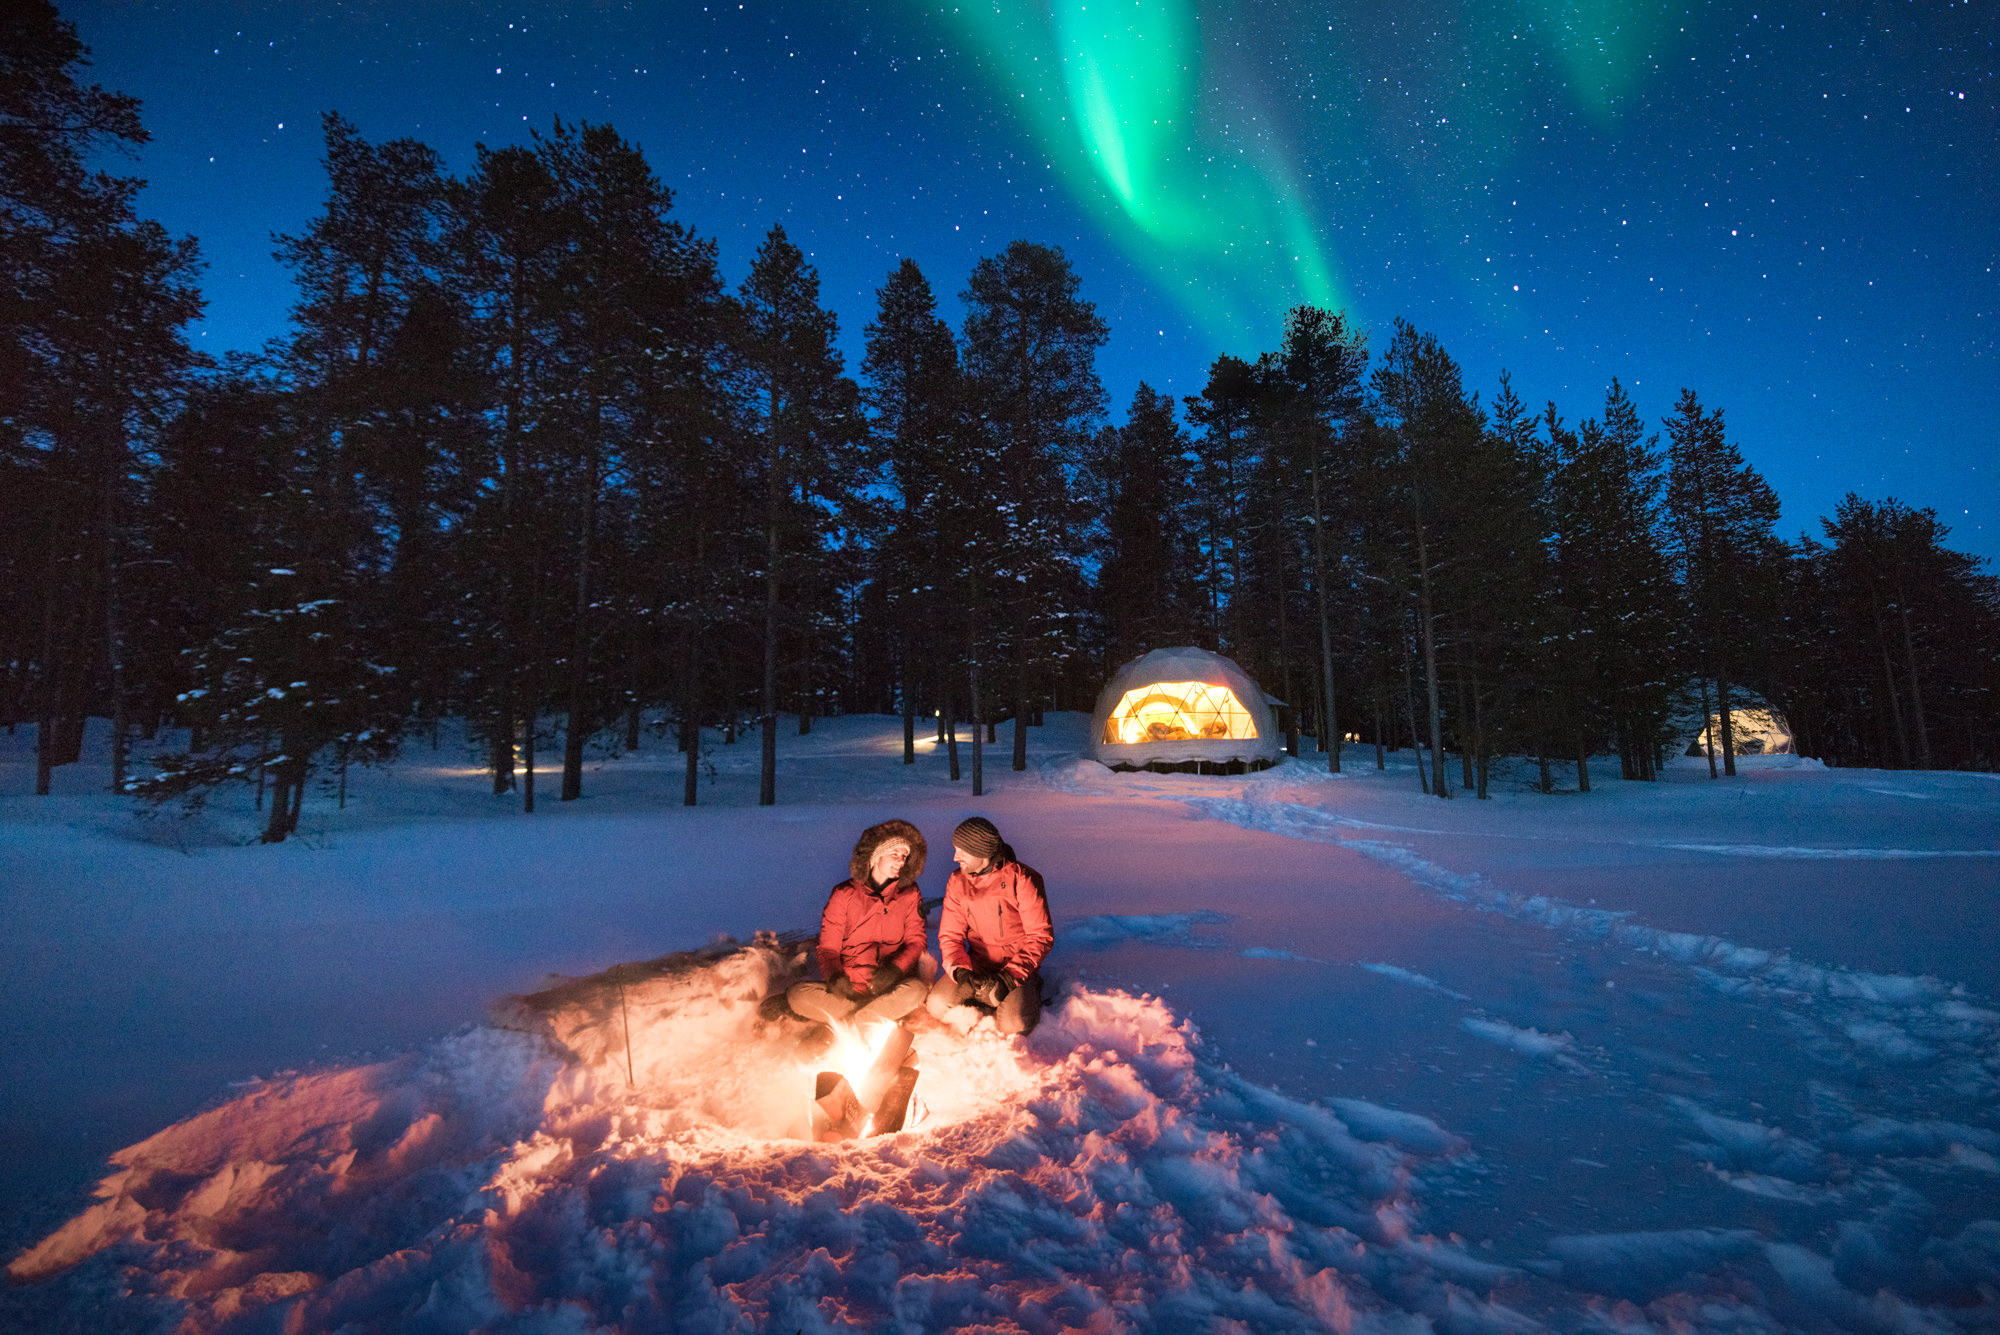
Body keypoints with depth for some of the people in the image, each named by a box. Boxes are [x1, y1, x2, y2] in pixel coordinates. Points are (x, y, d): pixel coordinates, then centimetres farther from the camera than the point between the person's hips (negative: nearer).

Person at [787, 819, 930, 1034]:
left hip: (890, 986, 0)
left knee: (915, 991, -34)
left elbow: (915, 942, 1)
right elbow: (828, 947, 1)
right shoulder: (844, 894, 2)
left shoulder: (910, 894, 6)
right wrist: (835, 976, -22)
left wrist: (894, 969, -20)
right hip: (850, 988, 0)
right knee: (797, 995, -25)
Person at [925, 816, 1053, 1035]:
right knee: (937, 1005, -17)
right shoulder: (957, 882, 0)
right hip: (976, 965, 4)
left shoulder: (1022, 879, -15)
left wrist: (1008, 978, -22)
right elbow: (950, 935, 1)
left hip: (1016, 966, -4)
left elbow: (1041, 936, -14)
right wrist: (960, 971, -19)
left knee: (1011, 1025, -26)